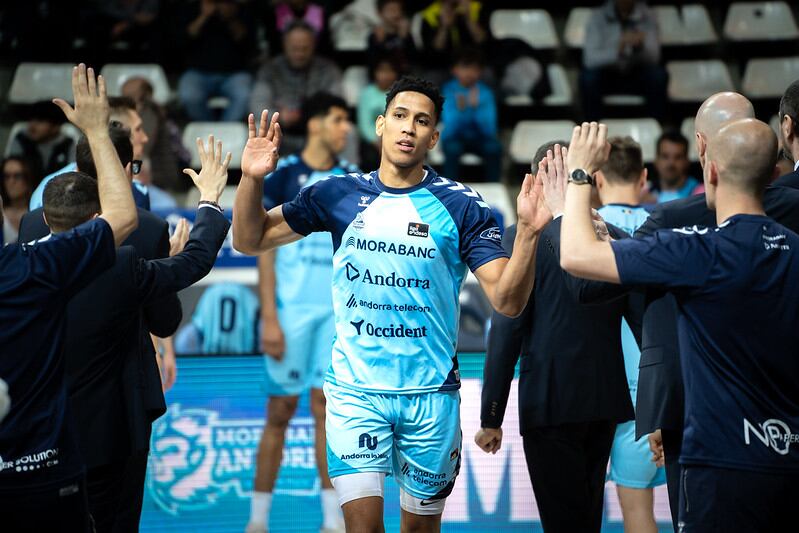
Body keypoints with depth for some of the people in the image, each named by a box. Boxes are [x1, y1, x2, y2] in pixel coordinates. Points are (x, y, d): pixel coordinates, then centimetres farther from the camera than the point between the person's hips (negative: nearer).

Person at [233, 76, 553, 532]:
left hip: (431, 392, 0)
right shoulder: (339, 196, 2)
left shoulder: (461, 206, -3)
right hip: (356, 389, 0)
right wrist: (252, 179, -10)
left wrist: (528, 233, -25)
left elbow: (507, 301, -9)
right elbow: (249, 240, 7)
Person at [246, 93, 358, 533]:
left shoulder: (353, 179, 9)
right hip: (291, 310, -3)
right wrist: (269, 318, -10)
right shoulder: (283, 175, -4)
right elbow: (265, 251, -4)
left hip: (338, 311, 3)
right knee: (281, 411, 1)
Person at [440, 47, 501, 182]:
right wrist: (460, 109, -37)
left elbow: (489, 129, -17)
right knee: (452, 148, -34)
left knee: (494, 147, -29)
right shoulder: (449, 90, -11)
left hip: (479, 137, 1)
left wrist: (476, 107, -31)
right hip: (455, 137, -1)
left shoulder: (485, 92, -8)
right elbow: (450, 128, -19)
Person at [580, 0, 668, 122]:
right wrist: (617, 51, -43)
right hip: (607, 75, -1)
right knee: (589, 77, -32)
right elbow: (590, 58, -26)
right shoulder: (598, 16, -14)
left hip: (637, 76, 1)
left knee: (658, 75, -28)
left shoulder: (647, 16, -10)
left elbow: (653, 58, -17)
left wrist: (641, 46, -39)